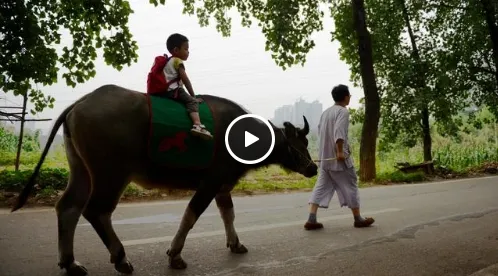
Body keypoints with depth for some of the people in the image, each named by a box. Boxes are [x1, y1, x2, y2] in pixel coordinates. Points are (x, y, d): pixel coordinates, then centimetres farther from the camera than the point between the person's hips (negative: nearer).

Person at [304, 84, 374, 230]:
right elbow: (339, 131, -25)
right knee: (350, 186, 6)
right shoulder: (343, 111, -11)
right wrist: (340, 151, -25)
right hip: (338, 157, -7)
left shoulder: (326, 112, 13)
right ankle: (358, 219, 17)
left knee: (321, 187, 5)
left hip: (325, 157, 8)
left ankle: (311, 220, -3)